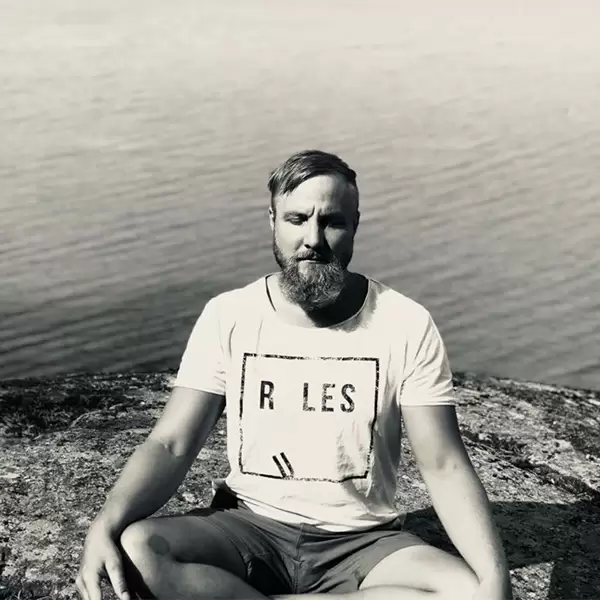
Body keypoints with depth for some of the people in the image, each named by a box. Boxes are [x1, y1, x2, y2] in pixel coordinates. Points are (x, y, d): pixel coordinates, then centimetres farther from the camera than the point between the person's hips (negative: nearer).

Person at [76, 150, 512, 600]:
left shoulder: (406, 324, -9)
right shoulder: (227, 316, -5)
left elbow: (444, 465, -8)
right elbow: (172, 445, -8)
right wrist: (105, 525, -27)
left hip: (364, 541, 1)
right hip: (251, 528, 0)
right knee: (135, 549, -28)